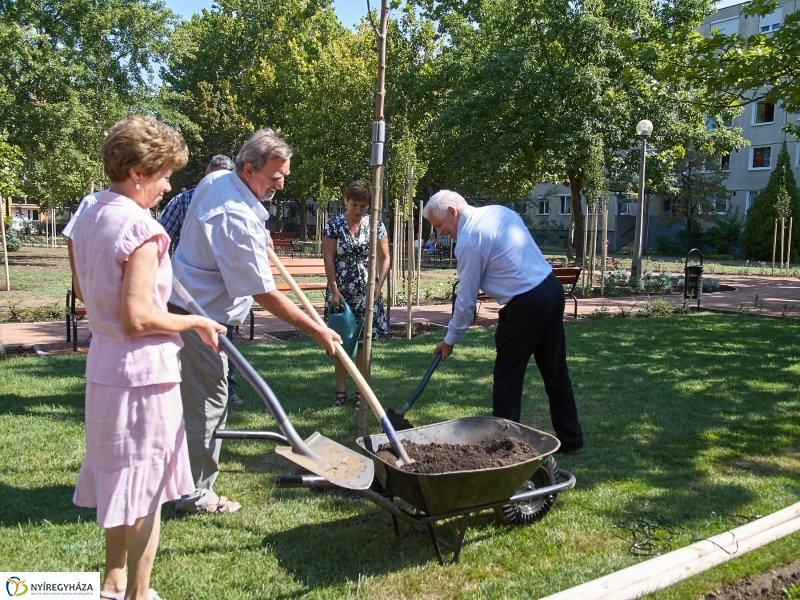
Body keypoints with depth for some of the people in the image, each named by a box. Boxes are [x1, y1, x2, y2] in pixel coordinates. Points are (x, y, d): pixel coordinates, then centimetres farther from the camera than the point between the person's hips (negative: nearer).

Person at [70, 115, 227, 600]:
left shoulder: (88, 218, 8)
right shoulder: (140, 227, -20)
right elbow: (138, 319, -24)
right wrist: (195, 322, -12)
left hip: (103, 364, 9)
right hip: (143, 370, -9)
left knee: (119, 477, 22)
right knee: (146, 490, 5)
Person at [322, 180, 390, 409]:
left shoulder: (376, 225, 1)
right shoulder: (333, 224, -3)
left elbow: (384, 258, 3)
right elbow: (328, 259, -6)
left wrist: (378, 286, -8)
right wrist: (334, 291, -11)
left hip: (366, 293, 1)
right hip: (340, 292, 0)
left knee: (363, 342, 4)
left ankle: (361, 392, 14)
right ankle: (340, 390, 17)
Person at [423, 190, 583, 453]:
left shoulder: (468, 241, -13)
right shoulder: (499, 210, 11)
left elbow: (466, 298, -8)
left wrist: (450, 339, 4)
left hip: (525, 305, -9)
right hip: (552, 288, 9)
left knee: (507, 376, 4)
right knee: (555, 369, 16)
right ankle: (571, 438, 26)